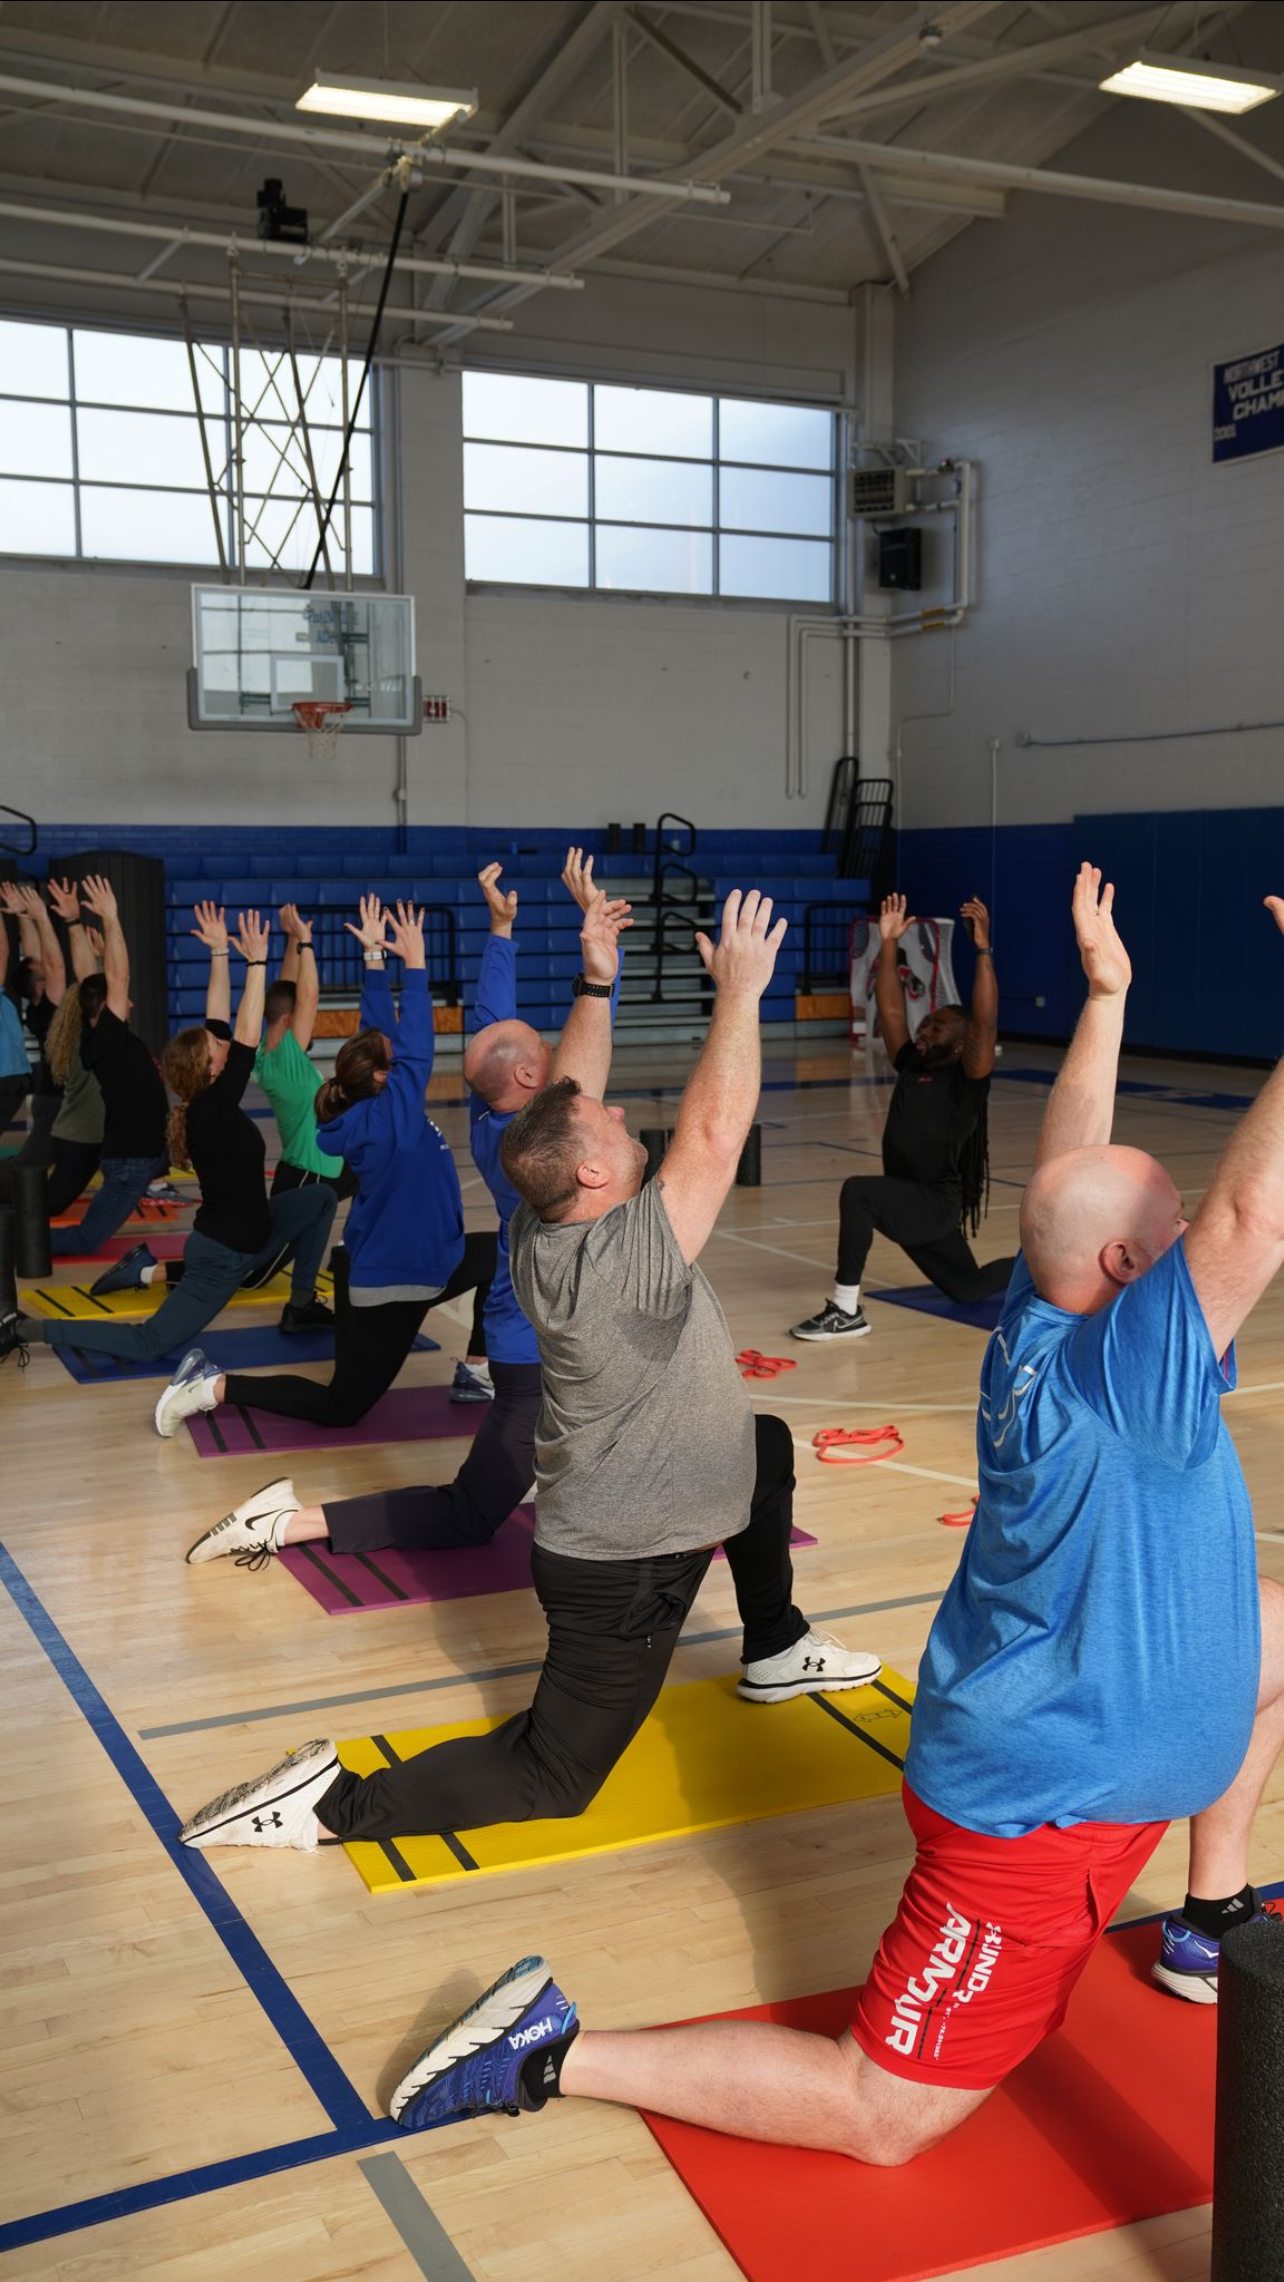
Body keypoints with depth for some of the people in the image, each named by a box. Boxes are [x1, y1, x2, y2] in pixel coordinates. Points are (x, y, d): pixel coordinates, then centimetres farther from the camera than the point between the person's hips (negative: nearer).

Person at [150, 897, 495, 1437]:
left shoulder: (371, 1107, 1)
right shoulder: (388, 1116, -23)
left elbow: (383, 1032, 3)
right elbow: (418, 1047, -25)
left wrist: (376, 956, 2)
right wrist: (414, 963, -23)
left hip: (412, 1264, 10)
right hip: (395, 1281, -10)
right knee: (342, 1407, 0)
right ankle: (216, 1387, -1)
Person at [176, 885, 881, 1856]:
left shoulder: (542, 1229, -9)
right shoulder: (627, 1259, -31)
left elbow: (565, 1103, 1)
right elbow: (716, 1133, -35)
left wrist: (596, 985, -5)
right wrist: (741, 990, -27)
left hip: (596, 1524, 9)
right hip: (624, 1566, -9)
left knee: (766, 1449, 29)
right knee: (550, 1777, 3)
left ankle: (777, 1650, 42)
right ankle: (331, 1805, -5)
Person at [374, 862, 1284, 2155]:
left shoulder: (1038, 1325, -6)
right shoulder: (1127, 1379, -28)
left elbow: (1071, 1177, 7)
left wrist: (1106, 994, 8)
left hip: (1032, 1743, 9)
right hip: (1043, 1810, -9)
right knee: (882, 2115, 0)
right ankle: (555, 2058, 1)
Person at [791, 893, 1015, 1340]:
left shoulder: (966, 1080, -10)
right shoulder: (912, 1066, 9)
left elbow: (986, 1023, -24)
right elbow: (890, 1010, 8)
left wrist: (983, 949, -29)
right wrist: (889, 943, 3)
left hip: (935, 1203, -9)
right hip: (909, 1202, 9)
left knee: (858, 1191, -33)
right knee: (969, 1289, 21)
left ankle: (847, 1312, -29)